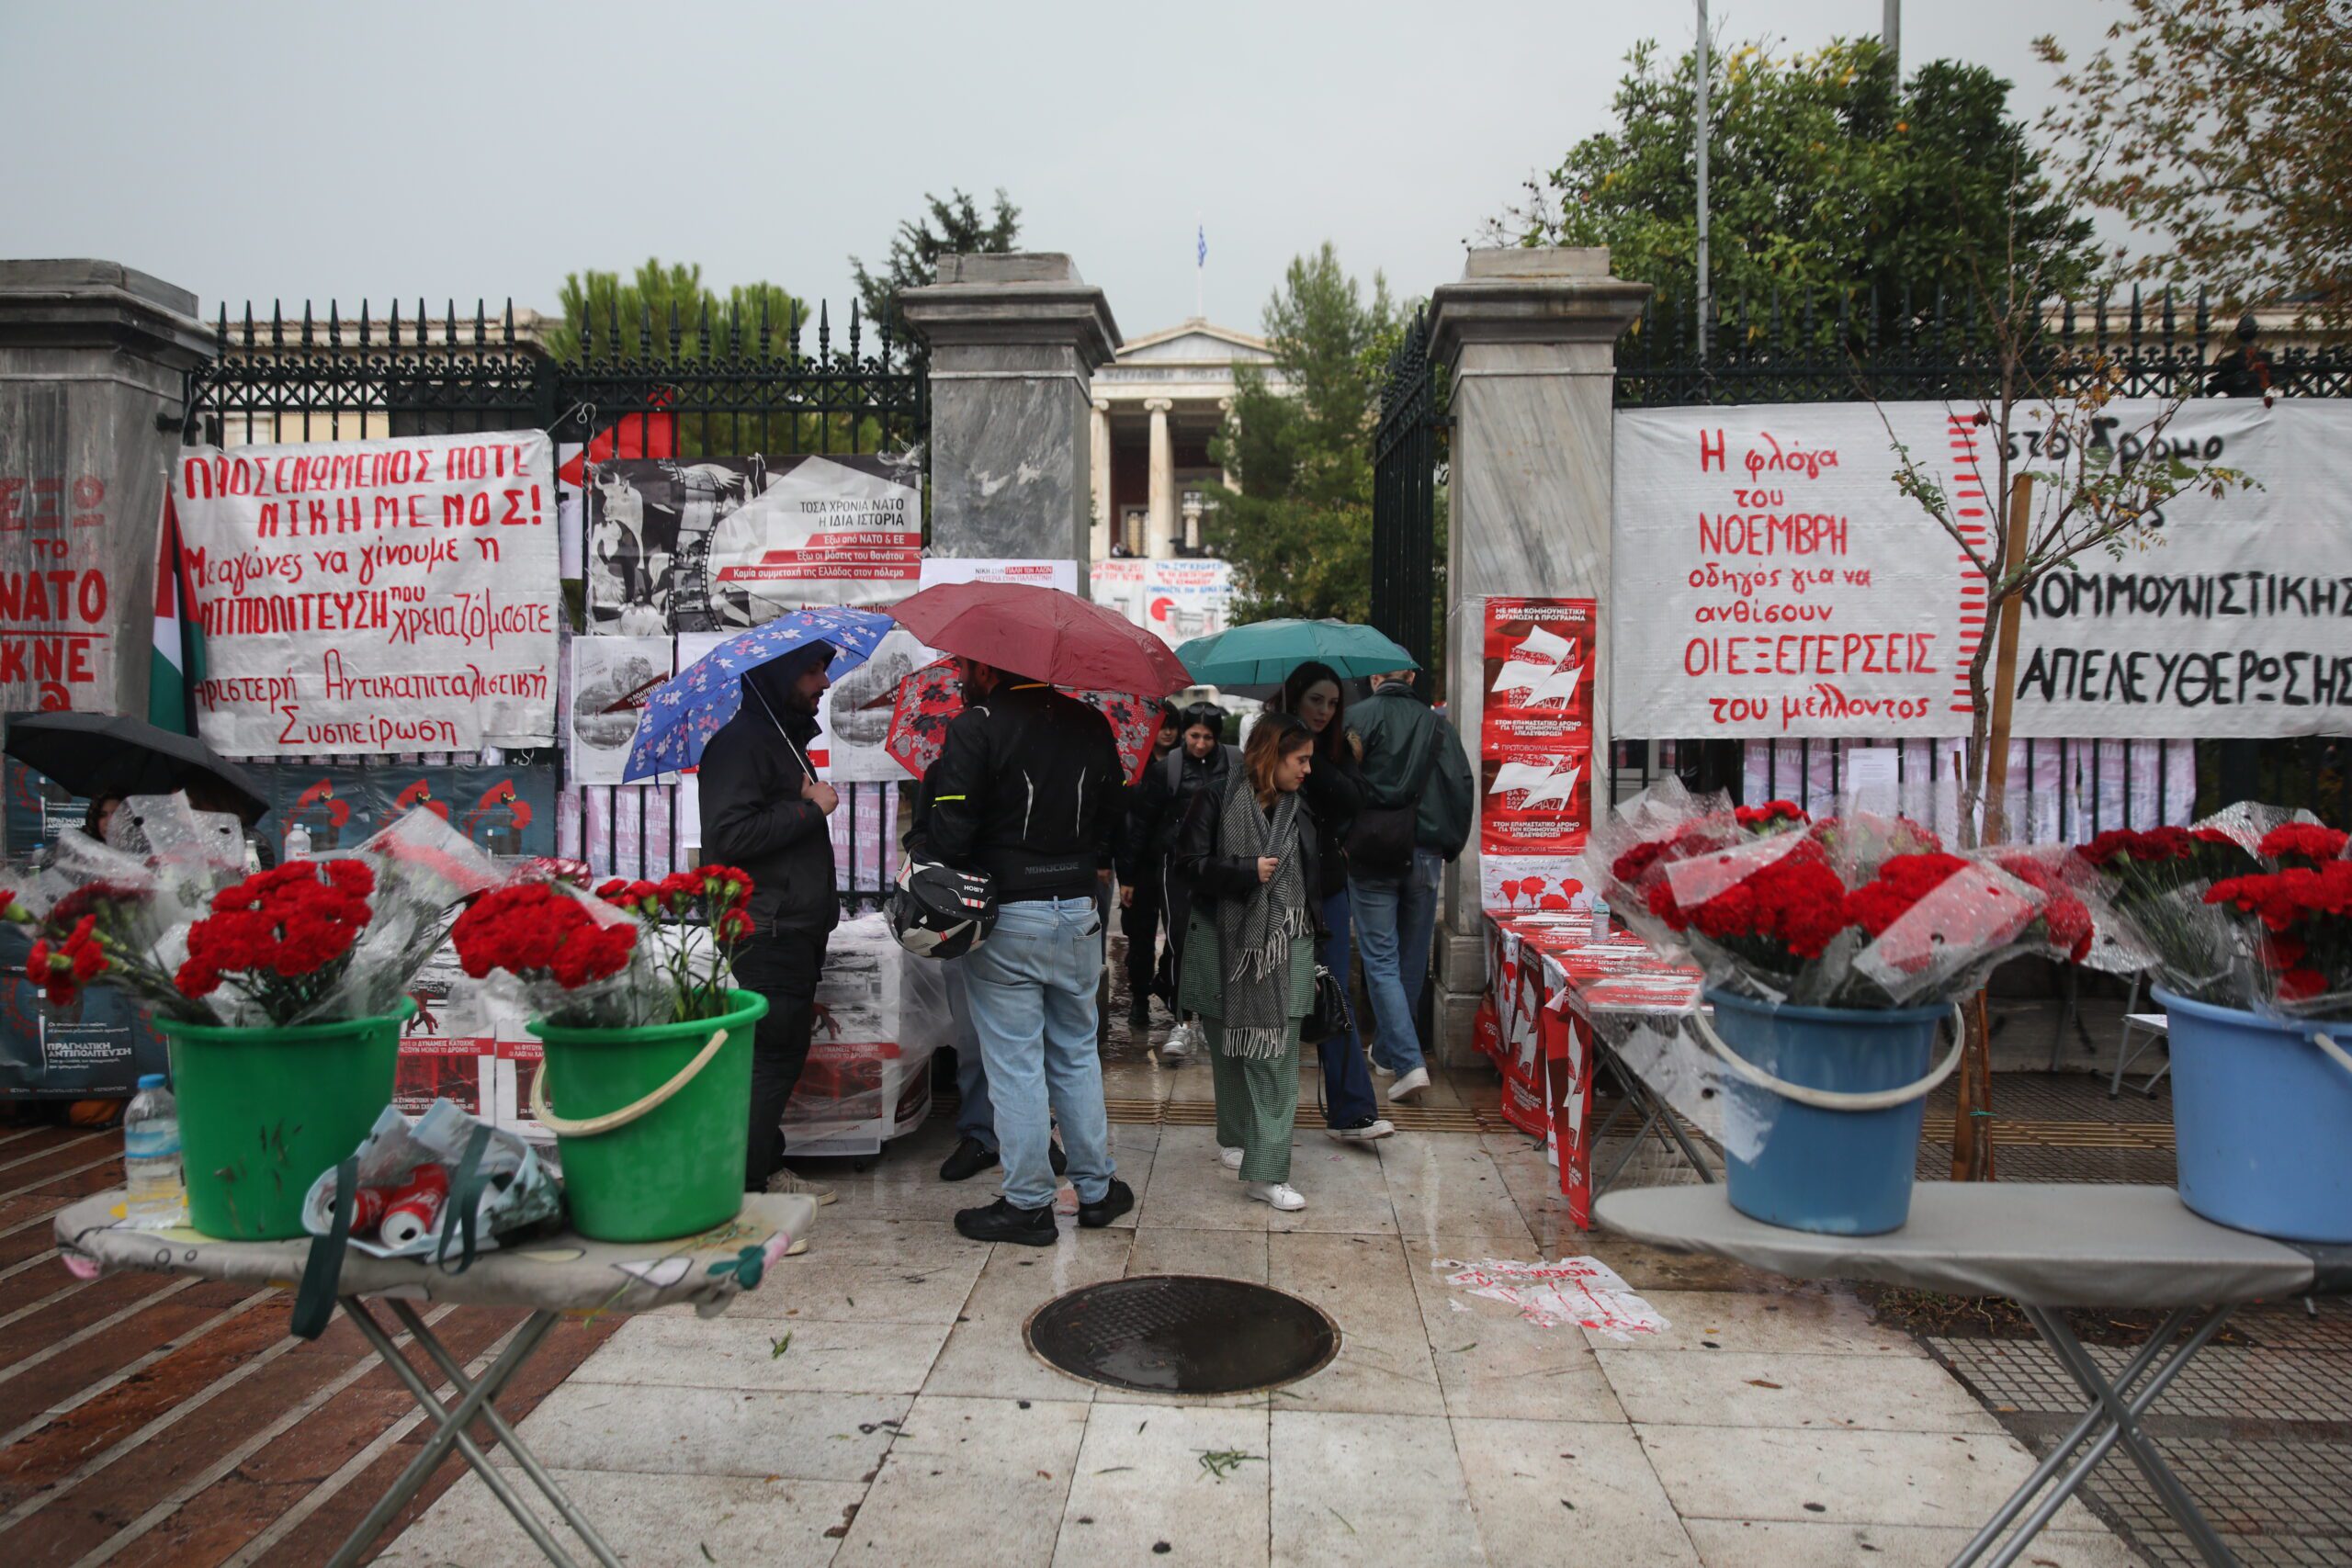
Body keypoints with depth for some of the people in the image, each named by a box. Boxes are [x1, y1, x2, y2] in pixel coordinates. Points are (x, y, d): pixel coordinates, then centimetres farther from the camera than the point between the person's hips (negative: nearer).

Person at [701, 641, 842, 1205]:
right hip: (768, 931, -10)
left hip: (798, 928, 10)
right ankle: (743, 1188, -1)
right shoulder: (740, 743, -13)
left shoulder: (786, 739, 19)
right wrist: (809, 807, -18)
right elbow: (728, 835, -24)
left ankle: (766, 1169, 24)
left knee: (784, 1052, 14)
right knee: (773, 1055, -8)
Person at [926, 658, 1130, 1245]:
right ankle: (1097, 1189, 24)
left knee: (1015, 1065, 3)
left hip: (1005, 919, -5)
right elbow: (1115, 815, 12)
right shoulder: (1091, 724, 6)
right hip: (1079, 914, 6)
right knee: (1078, 1054, 17)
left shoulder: (976, 727, -12)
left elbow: (952, 829, -17)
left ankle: (1028, 1204, 11)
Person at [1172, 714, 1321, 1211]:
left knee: (1277, 1057, -5)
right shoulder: (1217, 802, -5)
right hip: (1225, 947, -3)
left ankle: (1266, 1172, -2)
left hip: (1284, 951, 3)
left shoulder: (1299, 811, 10)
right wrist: (1249, 871, -15)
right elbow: (1189, 864, -11)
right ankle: (1235, 1136, 33)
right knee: (1230, 1049, 10)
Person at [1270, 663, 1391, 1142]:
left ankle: (1351, 1112, 2)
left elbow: (1351, 798, -11)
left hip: (1327, 890, 3)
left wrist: (1311, 760, -16)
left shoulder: (1336, 748, 7)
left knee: (1336, 1000, 1)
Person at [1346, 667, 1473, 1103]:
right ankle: (1387, 1052, 27)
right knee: (1412, 960, 14)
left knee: (1381, 960, -2)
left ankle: (1408, 1063, -13)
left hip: (1371, 855, -4)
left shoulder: (1359, 716, -3)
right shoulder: (1437, 724, 8)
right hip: (1424, 855, 4)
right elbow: (1463, 787, 4)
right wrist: (1449, 846, 12)